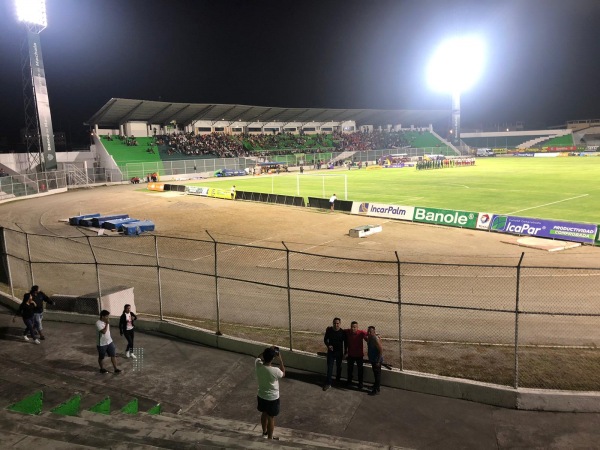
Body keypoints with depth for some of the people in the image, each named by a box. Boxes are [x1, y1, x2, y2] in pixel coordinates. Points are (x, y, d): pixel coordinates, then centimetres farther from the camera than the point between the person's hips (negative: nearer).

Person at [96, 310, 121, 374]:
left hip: (109, 342, 7)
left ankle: (116, 369, 10)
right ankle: (102, 369, 33)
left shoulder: (106, 322, 3)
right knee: (101, 357, 13)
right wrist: (107, 324, -31)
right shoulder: (98, 323, -23)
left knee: (113, 355, 4)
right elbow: (104, 331, -34)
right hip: (101, 344, -7)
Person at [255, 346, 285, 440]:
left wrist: (268, 350, 1)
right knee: (271, 418, 16)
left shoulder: (258, 365, -20)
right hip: (272, 398, -5)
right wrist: (280, 359, -8)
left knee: (264, 414, 28)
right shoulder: (275, 371, -32)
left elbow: (258, 357, 6)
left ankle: (264, 433, 50)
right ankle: (270, 438, 34)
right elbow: (283, 374, -7)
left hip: (261, 396, 5)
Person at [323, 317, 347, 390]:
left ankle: (338, 380, 35)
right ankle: (328, 383, 3)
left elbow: (345, 343, 0)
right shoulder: (329, 330, -9)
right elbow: (325, 339, 3)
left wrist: (345, 353, 2)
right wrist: (328, 345, -15)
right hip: (331, 351, 0)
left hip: (339, 352, 0)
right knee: (329, 367, -1)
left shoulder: (343, 332, -11)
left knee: (338, 367, 15)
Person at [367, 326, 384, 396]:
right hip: (372, 359, 9)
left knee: (377, 374, 2)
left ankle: (376, 390, 11)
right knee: (375, 373, 23)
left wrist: (378, 361, -23)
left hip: (376, 360, -9)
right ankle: (376, 385, 41)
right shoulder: (369, 338, 1)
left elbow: (381, 350, -25)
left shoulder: (376, 339, -25)